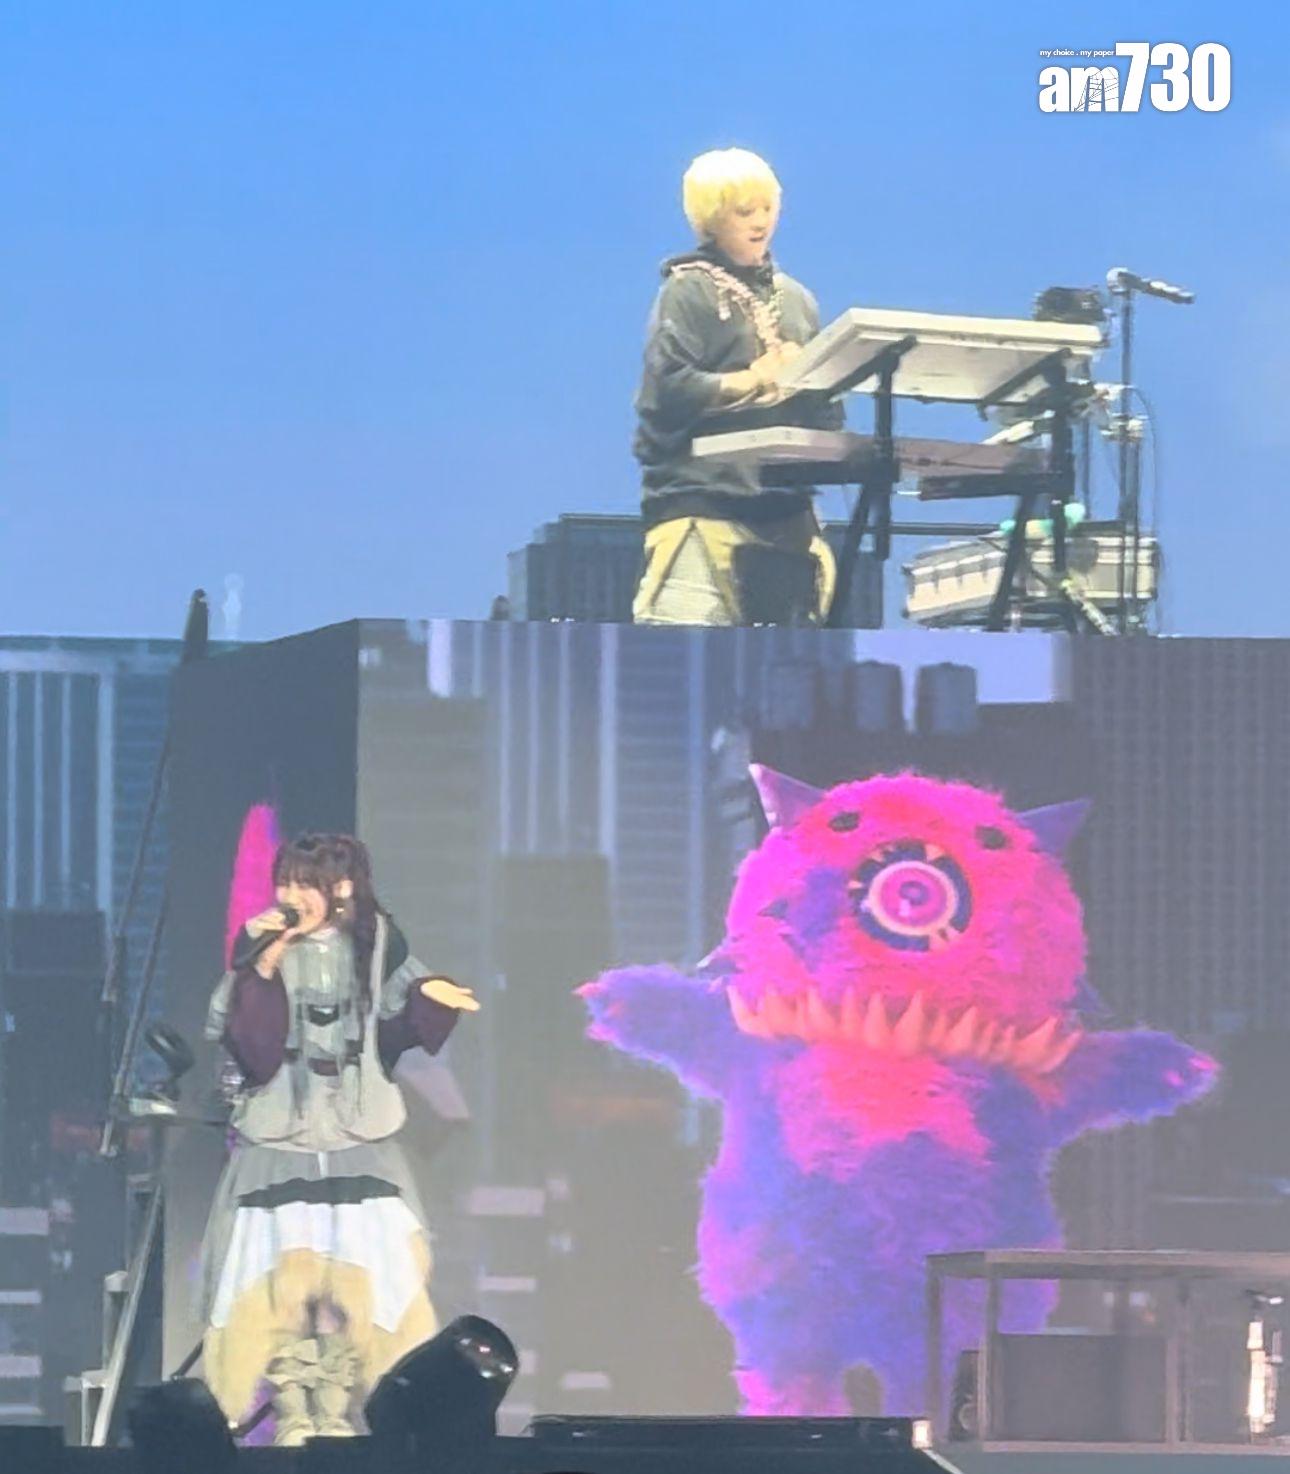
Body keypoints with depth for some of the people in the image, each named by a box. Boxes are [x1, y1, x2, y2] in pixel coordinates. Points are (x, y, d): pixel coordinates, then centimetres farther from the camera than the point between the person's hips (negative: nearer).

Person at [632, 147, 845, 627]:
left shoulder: (795, 300, 20)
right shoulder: (689, 292, 2)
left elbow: (824, 408, 18)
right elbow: (666, 390, -12)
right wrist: (754, 380, -15)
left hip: (784, 507, 6)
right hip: (704, 502, -6)